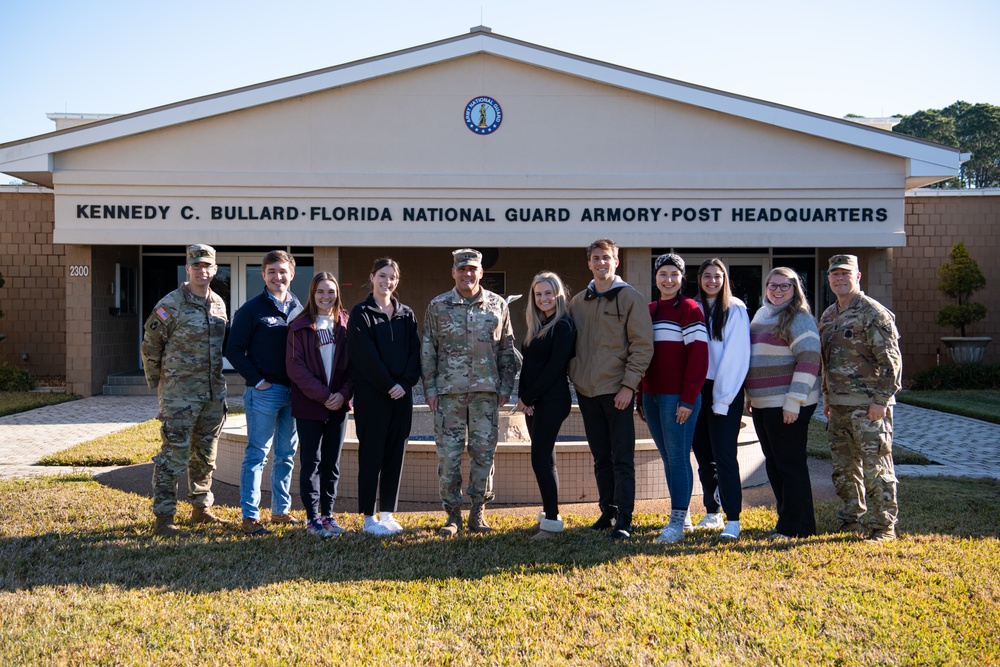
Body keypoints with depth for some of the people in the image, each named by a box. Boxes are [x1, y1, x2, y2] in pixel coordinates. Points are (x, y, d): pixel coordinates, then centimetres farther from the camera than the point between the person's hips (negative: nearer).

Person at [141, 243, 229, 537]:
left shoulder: (219, 304, 10)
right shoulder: (170, 305, -9)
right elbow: (150, 347, -2)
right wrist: (157, 382, 5)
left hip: (214, 393, 6)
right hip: (180, 394, -6)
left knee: (205, 456, 15)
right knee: (173, 456, -5)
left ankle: (201, 509, 27)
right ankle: (164, 518, 1)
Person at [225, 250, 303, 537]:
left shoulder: (298, 309, 11)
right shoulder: (252, 309, -4)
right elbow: (234, 351, -5)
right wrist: (257, 381, -11)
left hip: (293, 393, 5)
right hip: (264, 392, -5)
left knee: (287, 454, 12)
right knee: (257, 454, -2)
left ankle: (281, 510, 22)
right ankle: (250, 517, 2)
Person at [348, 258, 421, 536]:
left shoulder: (406, 315, 12)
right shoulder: (361, 313, -1)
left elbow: (415, 352, 6)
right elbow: (366, 356, -10)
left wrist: (406, 382, -8)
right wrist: (389, 384, -14)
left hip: (401, 394, 5)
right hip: (371, 394, -4)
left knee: (395, 454, 7)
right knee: (371, 454, -1)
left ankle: (387, 513, 16)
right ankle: (369, 518, 5)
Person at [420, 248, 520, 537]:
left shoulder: (498, 305, 8)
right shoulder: (438, 306, 6)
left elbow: (507, 350, 11)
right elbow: (427, 351, 6)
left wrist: (505, 387, 4)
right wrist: (430, 389, 0)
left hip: (486, 391, 1)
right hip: (449, 391, -1)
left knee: (484, 452, 3)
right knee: (448, 454, 0)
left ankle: (478, 512, 15)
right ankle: (453, 513, 11)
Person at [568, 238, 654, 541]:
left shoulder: (630, 298, -3)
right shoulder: (578, 301, 12)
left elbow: (642, 346, -8)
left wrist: (628, 385, -14)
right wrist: (575, 378, 6)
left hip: (617, 391, -5)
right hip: (587, 391, 5)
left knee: (622, 459, -3)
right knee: (601, 458, 12)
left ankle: (624, 520, 0)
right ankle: (608, 512, 21)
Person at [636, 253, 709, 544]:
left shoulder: (690, 310, -5)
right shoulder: (648, 311, 15)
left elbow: (699, 356, -12)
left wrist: (688, 399, -16)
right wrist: (640, 398, 15)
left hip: (678, 397, -7)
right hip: (652, 396, 7)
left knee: (678, 458, -5)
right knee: (668, 458, 11)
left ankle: (677, 524, -2)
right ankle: (682, 514, 21)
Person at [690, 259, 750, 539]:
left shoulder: (735, 310, -4)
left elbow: (737, 357, -8)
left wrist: (722, 399, -11)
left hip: (725, 391, -5)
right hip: (698, 389, 5)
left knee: (724, 456, -9)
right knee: (704, 456, 10)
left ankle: (733, 520, -6)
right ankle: (712, 513, 21)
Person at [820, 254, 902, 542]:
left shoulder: (873, 313, -9)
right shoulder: (828, 316, 15)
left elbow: (890, 359, -13)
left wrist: (881, 399, -17)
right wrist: (827, 397, 20)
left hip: (868, 406, -8)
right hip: (839, 405, 8)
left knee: (876, 468, -4)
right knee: (844, 468, 13)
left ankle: (884, 527, 5)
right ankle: (851, 523, 25)